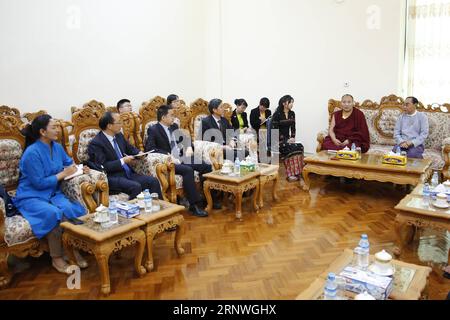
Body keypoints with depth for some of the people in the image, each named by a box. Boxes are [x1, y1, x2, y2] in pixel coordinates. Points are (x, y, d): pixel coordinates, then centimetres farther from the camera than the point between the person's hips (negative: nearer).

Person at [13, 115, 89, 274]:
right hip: (31, 197, -6)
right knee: (54, 214, -34)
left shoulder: (57, 147, 5)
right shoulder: (32, 153, -18)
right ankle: (57, 258, -17)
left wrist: (80, 169, -2)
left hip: (53, 193, 6)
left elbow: (69, 163, 20)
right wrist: (63, 174, -16)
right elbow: (39, 183, -19)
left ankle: (73, 249, -12)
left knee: (73, 210, -26)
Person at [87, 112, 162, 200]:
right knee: (136, 186, -32)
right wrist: (123, 161, -17)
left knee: (153, 181, -10)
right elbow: (103, 166, -18)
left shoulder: (119, 135, 11)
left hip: (128, 174, 7)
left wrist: (139, 153, 6)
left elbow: (130, 148, 27)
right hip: (112, 178, -7)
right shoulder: (96, 143, -11)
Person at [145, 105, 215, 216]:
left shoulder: (174, 126, 15)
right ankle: (194, 205, -28)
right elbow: (149, 148, -18)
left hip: (182, 157, 7)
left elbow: (185, 138, 25)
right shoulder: (153, 130, -5)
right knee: (187, 170, -34)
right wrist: (168, 155, -24)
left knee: (206, 166, -11)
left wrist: (189, 147, 3)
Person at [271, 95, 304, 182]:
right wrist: (285, 140, -17)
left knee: (300, 146, -23)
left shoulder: (292, 114, 11)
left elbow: (293, 128, 16)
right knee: (291, 148, -31)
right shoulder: (277, 114, -9)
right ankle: (291, 174, -24)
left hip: (288, 139, 6)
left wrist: (292, 137, -2)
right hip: (278, 140, -6)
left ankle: (297, 172, -20)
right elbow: (274, 130, -13)